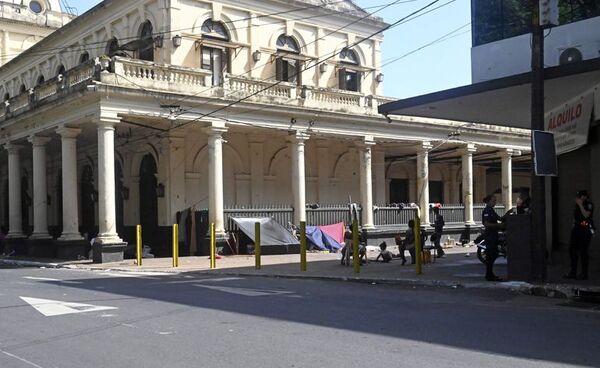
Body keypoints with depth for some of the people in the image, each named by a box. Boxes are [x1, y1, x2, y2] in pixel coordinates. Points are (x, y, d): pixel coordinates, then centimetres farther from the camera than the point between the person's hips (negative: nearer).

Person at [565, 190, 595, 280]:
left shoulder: (589, 204, -7)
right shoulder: (577, 205, 17)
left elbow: (586, 215, -23)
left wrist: (580, 205, -19)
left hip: (585, 230, -9)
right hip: (576, 229, 9)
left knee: (583, 252, -7)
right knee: (572, 250, 7)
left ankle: (584, 274, 1)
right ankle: (573, 272, 15)